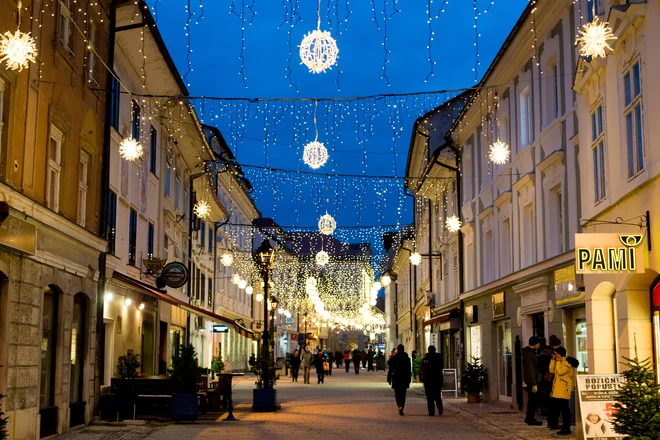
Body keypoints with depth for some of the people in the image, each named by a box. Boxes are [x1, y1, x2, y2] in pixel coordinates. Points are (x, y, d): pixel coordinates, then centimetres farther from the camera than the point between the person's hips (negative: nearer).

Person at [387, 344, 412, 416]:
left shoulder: (393, 358, -5)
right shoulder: (407, 358, 0)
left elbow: (390, 369, -3)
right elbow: (409, 370, 3)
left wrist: (389, 379, 4)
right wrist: (409, 379, 11)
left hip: (396, 379, -2)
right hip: (405, 379, 2)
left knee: (397, 394, 6)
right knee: (403, 394, 11)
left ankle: (400, 406, -18)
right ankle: (401, 409, 8)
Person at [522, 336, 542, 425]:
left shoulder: (530, 352, 11)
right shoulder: (529, 354, -21)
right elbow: (530, 370, -23)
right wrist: (534, 384, -23)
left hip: (531, 380, 10)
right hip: (531, 380, -10)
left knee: (532, 400, 17)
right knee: (534, 401, -3)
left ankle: (529, 418, 24)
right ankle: (530, 419, 5)